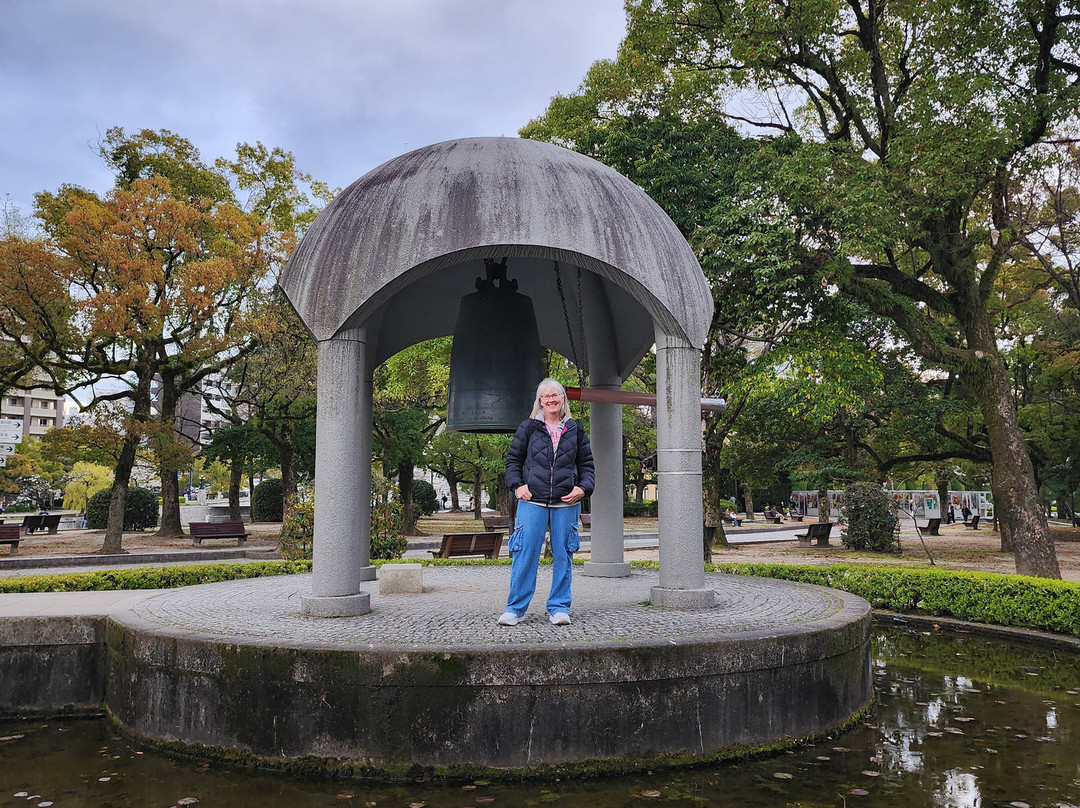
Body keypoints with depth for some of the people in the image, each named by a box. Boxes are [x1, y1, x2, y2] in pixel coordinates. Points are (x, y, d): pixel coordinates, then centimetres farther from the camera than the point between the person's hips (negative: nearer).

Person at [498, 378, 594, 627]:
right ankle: (515, 608, 6)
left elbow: (587, 464, 14)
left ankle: (559, 607, 15)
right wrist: (517, 485, -3)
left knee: (562, 555, 5)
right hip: (532, 502, -1)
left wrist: (583, 488, -2)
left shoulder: (575, 429, 11)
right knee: (525, 553, -4)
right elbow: (513, 459, 11)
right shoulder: (529, 427, 8)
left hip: (566, 504, 1)